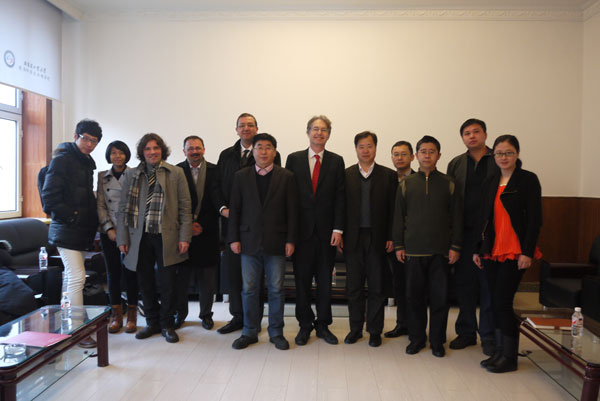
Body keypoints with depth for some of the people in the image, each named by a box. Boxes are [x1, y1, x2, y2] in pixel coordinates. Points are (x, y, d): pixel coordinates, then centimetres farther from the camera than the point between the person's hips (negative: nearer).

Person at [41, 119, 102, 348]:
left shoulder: (87, 163, 16)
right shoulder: (62, 159, -10)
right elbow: (49, 197, -16)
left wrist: (91, 219, 9)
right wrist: (72, 216, -15)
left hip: (81, 230, 9)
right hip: (67, 230, -9)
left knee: (71, 277, 15)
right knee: (77, 278, -10)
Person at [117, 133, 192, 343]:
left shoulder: (176, 173, 4)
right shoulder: (131, 175, 10)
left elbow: (185, 207, 2)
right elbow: (123, 208, 10)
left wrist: (184, 237, -5)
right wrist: (122, 238, 4)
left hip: (166, 237, -2)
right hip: (140, 237, 2)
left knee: (167, 283, 2)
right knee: (145, 283, 8)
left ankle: (167, 325, 18)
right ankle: (152, 322, 25)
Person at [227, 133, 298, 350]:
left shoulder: (286, 177, 2)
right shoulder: (241, 176, 7)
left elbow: (292, 211, 0)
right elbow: (234, 209, 6)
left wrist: (290, 240, -5)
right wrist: (233, 238, 0)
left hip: (276, 242, -1)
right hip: (249, 242, 1)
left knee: (276, 289, 6)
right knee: (249, 289, 8)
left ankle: (276, 332, 21)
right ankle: (250, 332, 23)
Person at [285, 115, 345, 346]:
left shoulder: (336, 161, 5)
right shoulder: (294, 159, 5)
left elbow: (340, 197, 1)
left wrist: (338, 229, -7)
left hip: (327, 231, 0)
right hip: (302, 229, 0)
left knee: (325, 281, 9)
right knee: (302, 280, 7)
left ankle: (323, 325, 23)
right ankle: (305, 325, 22)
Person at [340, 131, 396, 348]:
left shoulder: (388, 175, 3)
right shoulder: (346, 175, 6)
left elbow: (393, 209, 1)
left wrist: (391, 237, -5)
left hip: (377, 238, -1)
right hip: (353, 238, 1)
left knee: (377, 287, 7)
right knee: (353, 287, 8)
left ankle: (375, 330, 20)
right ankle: (355, 328, 23)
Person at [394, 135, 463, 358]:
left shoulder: (448, 184, 5)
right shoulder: (406, 184, 7)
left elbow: (457, 217, 5)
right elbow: (399, 216, 8)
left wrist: (455, 246, -1)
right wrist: (398, 245, 3)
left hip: (441, 251, 0)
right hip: (413, 250, 1)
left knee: (440, 297, 4)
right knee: (414, 296, 7)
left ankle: (437, 341, 19)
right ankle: (416, 338, 22)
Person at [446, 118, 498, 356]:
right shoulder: (455, 165, 10)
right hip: (464, 233, 3)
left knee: (489, 285, 4)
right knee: (464, 284, 9)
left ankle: (489, 336, 18)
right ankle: (466, 332, 24)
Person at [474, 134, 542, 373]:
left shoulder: (528, 180, -4)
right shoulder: (491, 183, 13)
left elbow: (534, 219, -8)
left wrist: (527, 252, -14)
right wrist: (478, 248, 13)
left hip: (514, 252, -6)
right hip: (492, 251, 6)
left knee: (503, 302, -6)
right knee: (496, 302, 9)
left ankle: (510, 357, 8)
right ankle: (500, 351, 21)